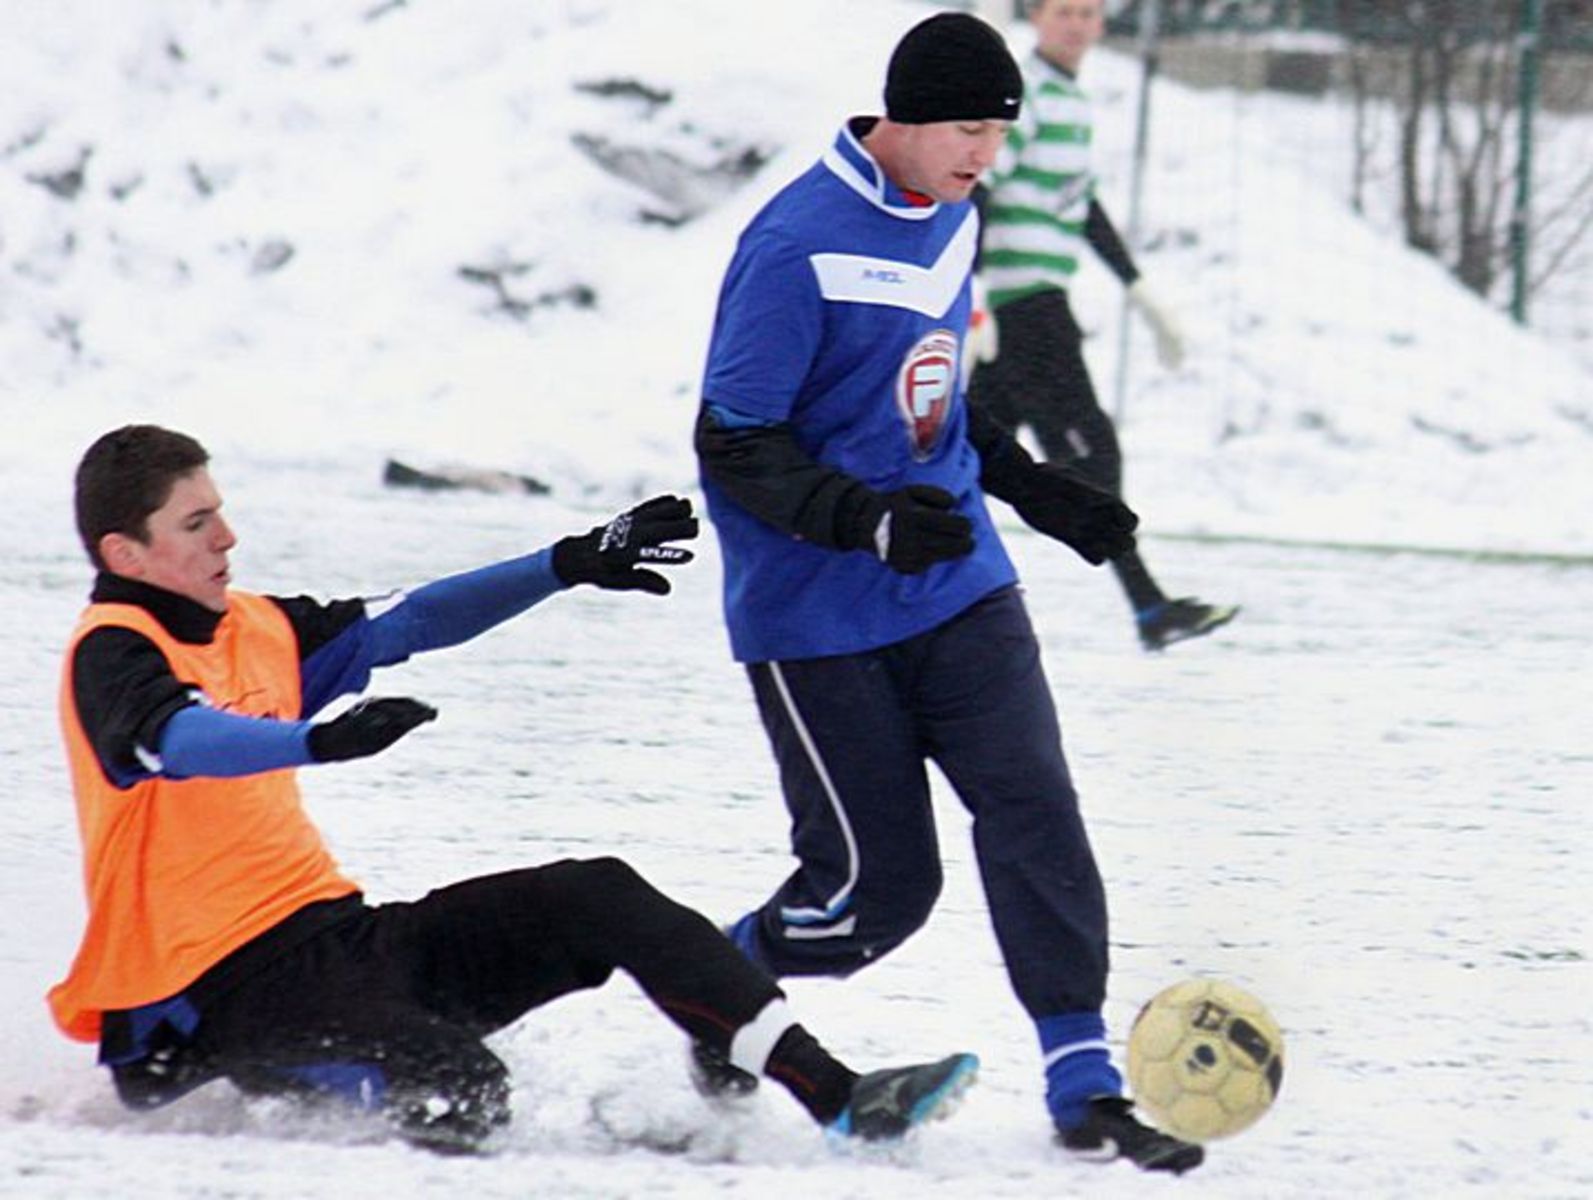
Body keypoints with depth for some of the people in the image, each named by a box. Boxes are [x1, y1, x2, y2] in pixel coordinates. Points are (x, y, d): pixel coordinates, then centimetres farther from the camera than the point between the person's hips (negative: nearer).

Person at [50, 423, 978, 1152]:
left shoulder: (256, 629, 14)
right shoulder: (112, 656, -12)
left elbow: (401, 625, 23)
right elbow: (177, 738, -33)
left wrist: (570, 566, 17)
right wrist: (319, 742, -51)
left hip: (337, 931, 9)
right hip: (222, 992, -9)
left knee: (597, 898, -5)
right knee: (460, 1092, -32)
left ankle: (832, 1094, -9)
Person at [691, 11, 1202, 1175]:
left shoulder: (952, 220, 8)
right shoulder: (798, 247, -18)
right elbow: (733, 446, -18)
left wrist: (1034, 486, 17)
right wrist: (868, 523, -30)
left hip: (958, 588, 6)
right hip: (818, 619, -6)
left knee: (1032, 804, -11)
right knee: (881, 885, -3)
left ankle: (1084, 1086, -8)